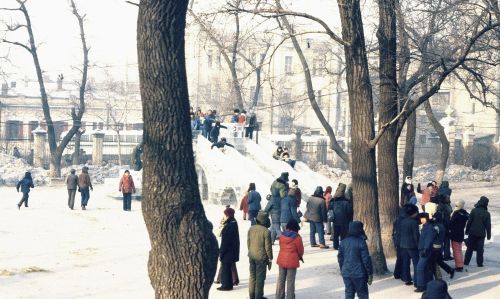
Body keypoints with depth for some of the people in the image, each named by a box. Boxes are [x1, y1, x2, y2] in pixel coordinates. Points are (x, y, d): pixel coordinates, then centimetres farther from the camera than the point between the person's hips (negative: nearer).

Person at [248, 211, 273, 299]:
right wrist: (270, 259, -4)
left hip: (252, 256, 6)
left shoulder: (251, 229, -1)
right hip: (261, 257, -6)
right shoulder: (266, 231, -19)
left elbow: (248, 242, 9)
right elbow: (268, 247, -15)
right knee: (260, 277, 4)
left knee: (252, 276, 16)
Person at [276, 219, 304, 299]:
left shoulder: (282, 235, 1)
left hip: (282, 260, 5)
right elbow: (300, 250, -6)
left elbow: (281, 247, 9)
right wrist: (300, 256, 17)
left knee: (281, 280, 14)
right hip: (292, 261, -5)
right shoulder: (297, 237, -13)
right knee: (290, 281, 3)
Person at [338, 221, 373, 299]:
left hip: (346, 273, 5)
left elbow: (340, 257, 11)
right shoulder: (361, 242, -14)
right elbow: (366, 259, -13)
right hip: (359, 274, -5)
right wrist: (370, 273, -5)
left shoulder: (344, 242, 4)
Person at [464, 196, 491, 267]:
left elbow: (469, 221, -4)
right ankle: (479, 263, 6)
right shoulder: (487, 213, -4)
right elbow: (488, 225, 1)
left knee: (469, 248, 9)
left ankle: (466, 262, 10)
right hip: (481, 234, 0)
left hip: (472, 233, 0)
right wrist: (488, 235, 10)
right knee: (480, 249, 7)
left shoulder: (474, 211, -7)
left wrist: (467, 230, 5)